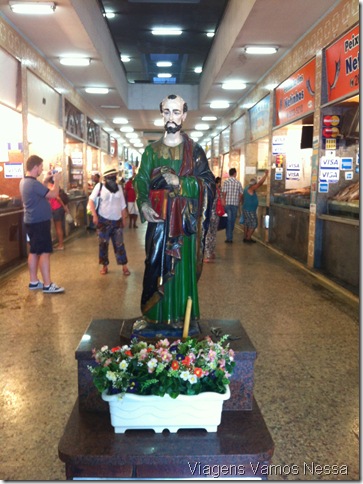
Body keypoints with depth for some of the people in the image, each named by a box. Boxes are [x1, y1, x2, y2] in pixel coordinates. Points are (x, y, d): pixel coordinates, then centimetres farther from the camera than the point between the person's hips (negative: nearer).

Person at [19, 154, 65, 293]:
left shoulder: (24, 181, 11)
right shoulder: (33, 183, -21)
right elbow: (53, 194, -21)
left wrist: (46, 180, 18)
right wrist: (56, 180, -6)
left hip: (32, 222, 10)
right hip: (39, 222, -10)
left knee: (34, 252, 14)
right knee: (45, 252, -8)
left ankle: (34, 282, 20)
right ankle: (47, 285, -6)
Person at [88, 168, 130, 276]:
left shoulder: (119, 187, 3)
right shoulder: (100, 186, -6)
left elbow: (122, 205, 9)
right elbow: (91, 200, -6)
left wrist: (123, 219, 9)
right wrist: (94, 215, -13)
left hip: (117, 221, 2)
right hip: (103, 220, -2)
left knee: (119, 244, 2)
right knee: (103, 244, 5)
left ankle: (124, 266, 8)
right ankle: (105, 266, 17)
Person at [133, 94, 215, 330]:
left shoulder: (195, 150, 4)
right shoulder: (152, 150, 11)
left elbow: (208, 184, -2)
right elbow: (141, 181, 7)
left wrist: (179, 182, -16)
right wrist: (143, 205, -12)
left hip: (185, 220, -1)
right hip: (158, 218, 2)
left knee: (182, 267, 2)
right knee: (155, 266, 1)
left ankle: (180, 316, 14)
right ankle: (151, 315, 13)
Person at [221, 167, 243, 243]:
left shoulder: (226, 182, -6)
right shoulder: (238, 183, 1)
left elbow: (224, 193, -10)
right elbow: (241, 194, 1)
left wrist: (224, 201, 0)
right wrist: (239, 202, 13)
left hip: (227, 203, -2)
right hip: (235, 204, 2)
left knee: (228, 220, 2)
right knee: (233, 220, 11)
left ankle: (229, 238, -1)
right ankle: (230, 237, 17)